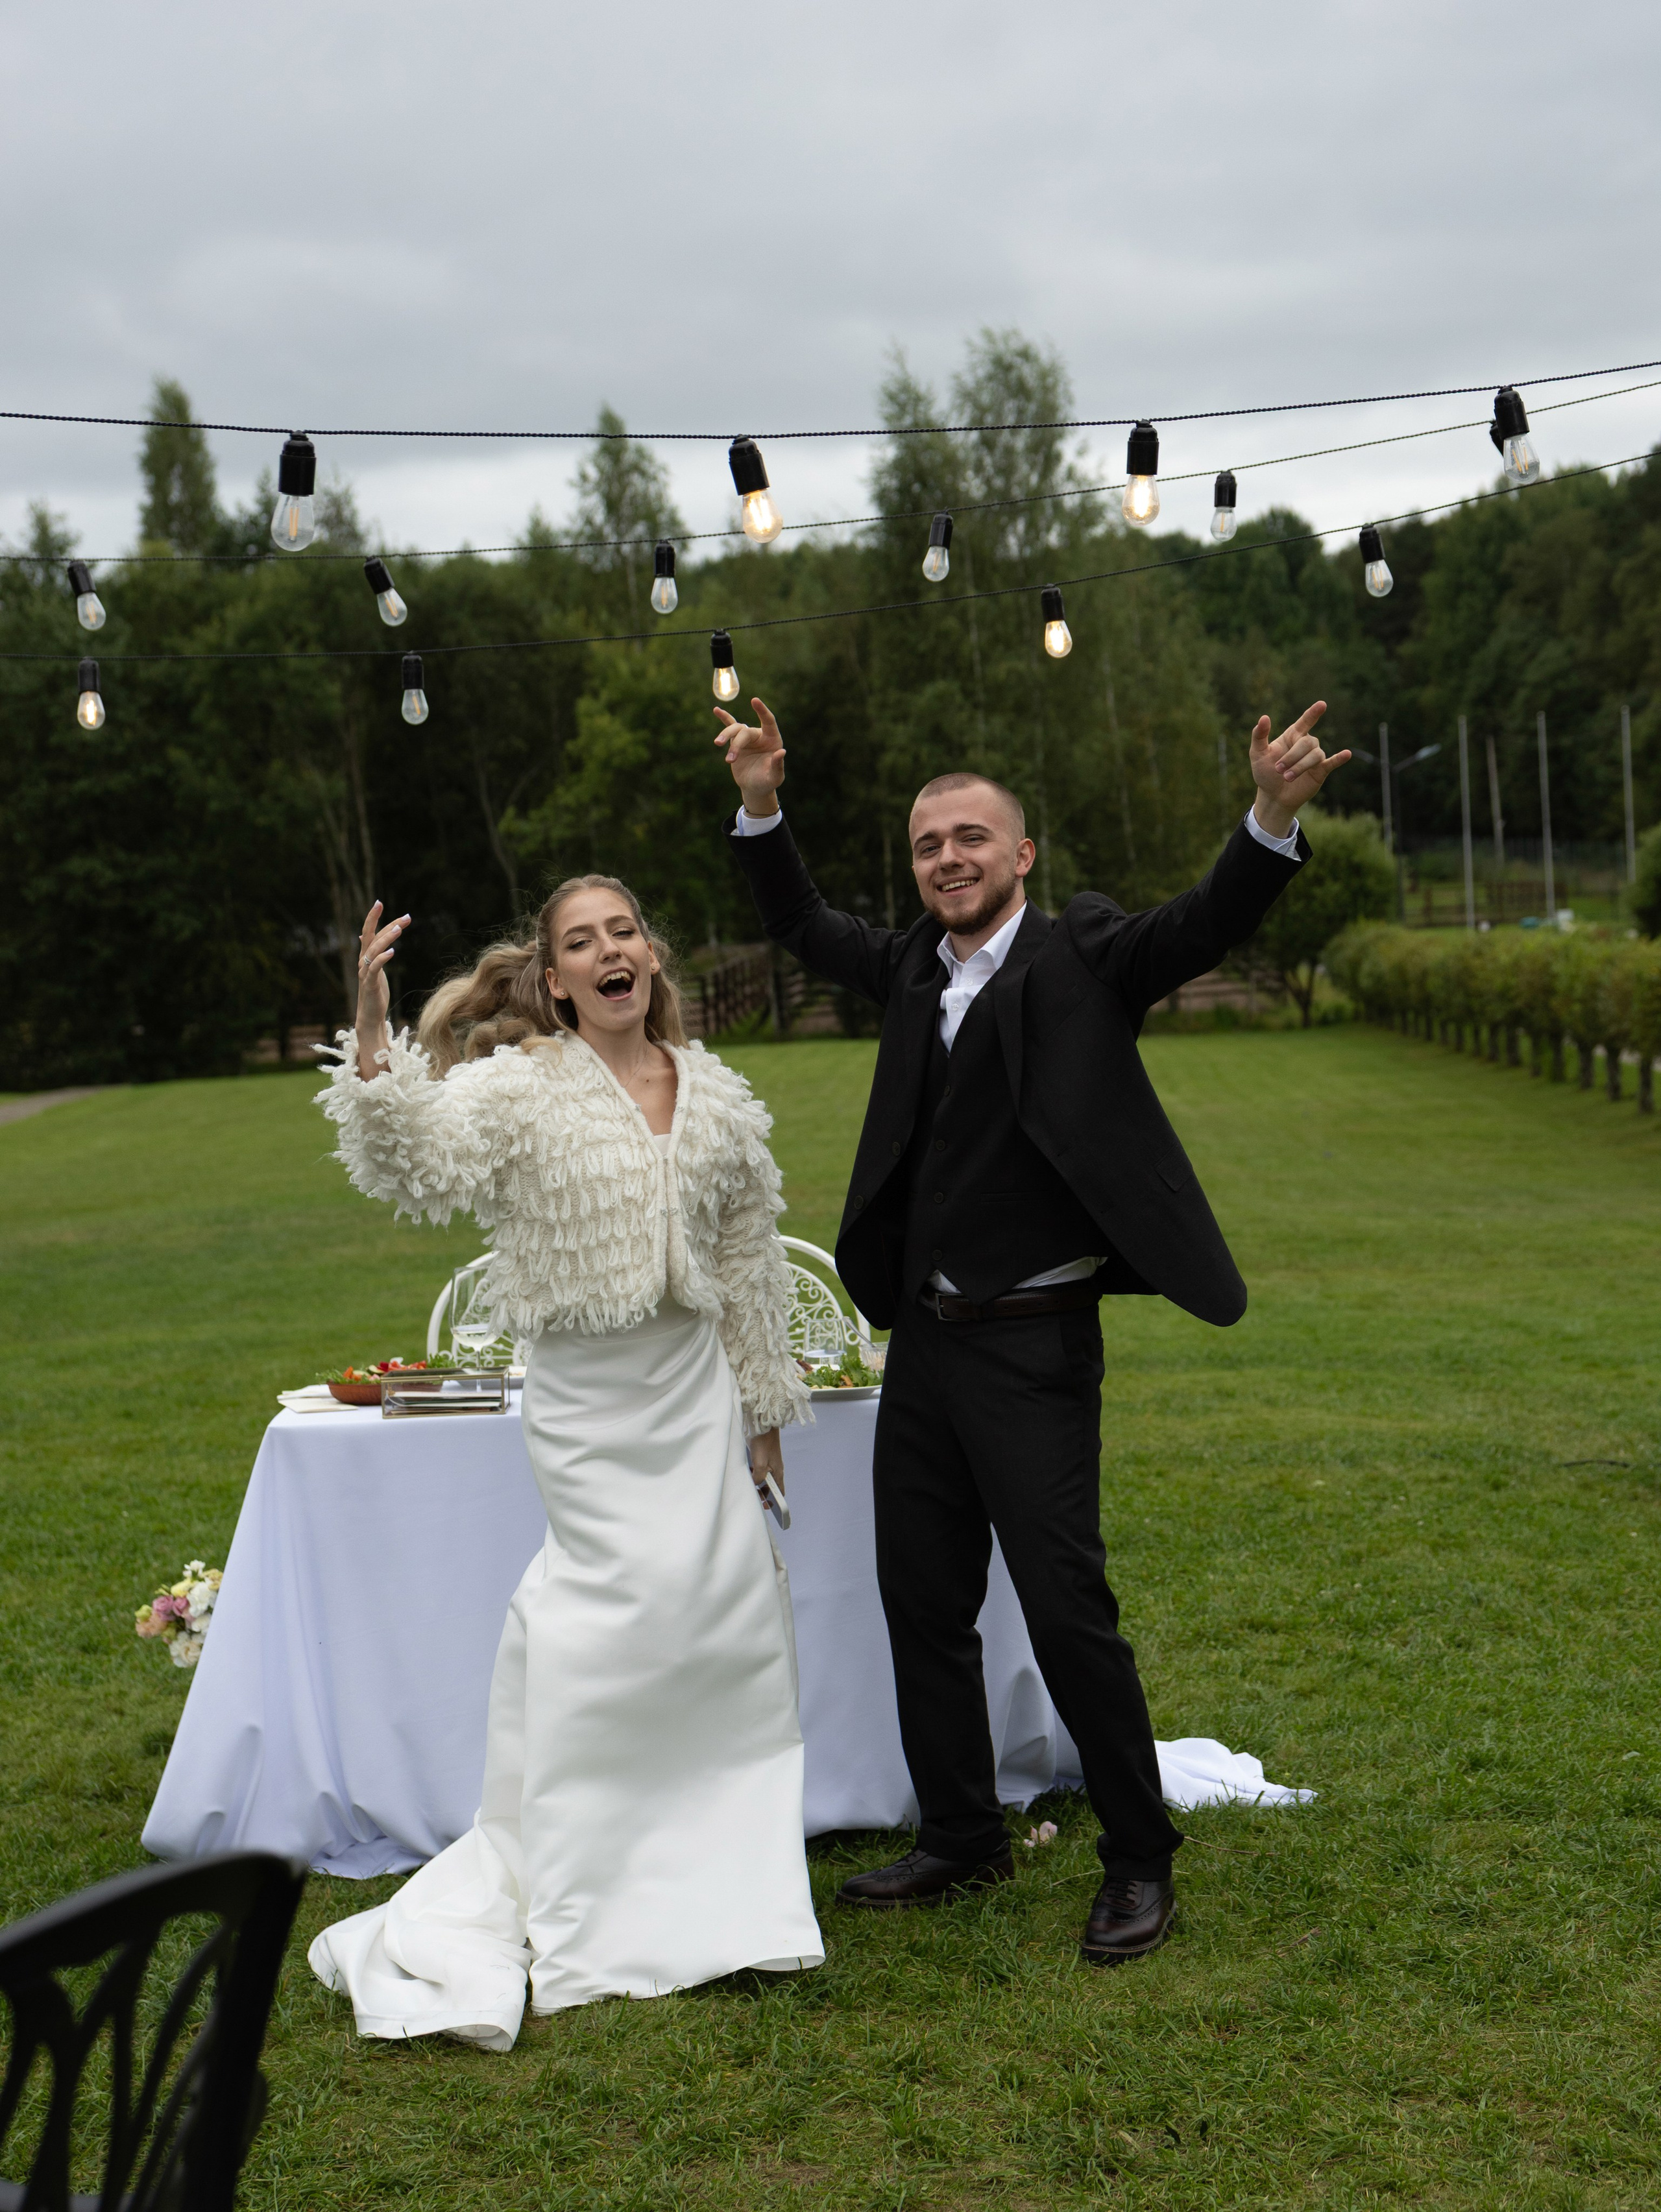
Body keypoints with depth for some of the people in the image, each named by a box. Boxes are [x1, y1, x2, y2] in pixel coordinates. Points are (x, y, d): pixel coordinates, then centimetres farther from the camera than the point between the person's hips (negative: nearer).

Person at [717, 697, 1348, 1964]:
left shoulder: (1082, 958, -6)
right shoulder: (912, 967, 10)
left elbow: (1207, 924, -21)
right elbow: (804, 929, 24)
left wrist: (1274, 821, -38)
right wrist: (760, 807, 12)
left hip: (1032, 1347, -7)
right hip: (924, 1340, 7)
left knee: (1067, 1607, -5)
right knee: (923, 1604, 14)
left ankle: (1141, 1862, 12)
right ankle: (963, 1840, 29)